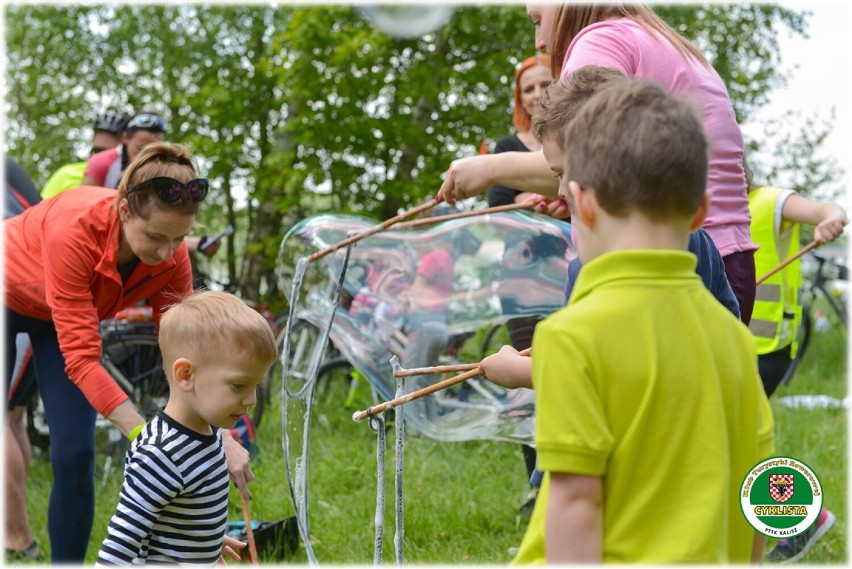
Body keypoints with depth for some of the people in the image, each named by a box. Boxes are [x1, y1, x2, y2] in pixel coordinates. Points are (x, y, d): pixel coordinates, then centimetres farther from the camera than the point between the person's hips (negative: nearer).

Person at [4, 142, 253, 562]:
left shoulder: (171, 258, -28)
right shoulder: (75, 231, -42)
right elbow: (81, 358, -41)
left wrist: (225, 438, -34)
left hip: (63, 313, 4)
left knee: (73, 456, -7)